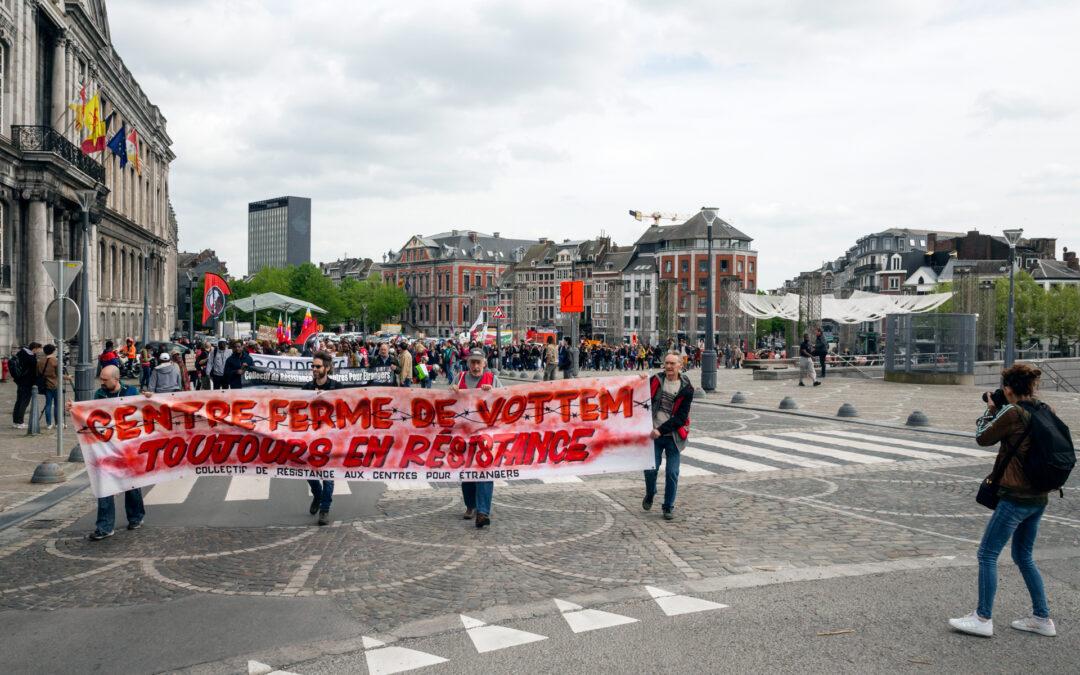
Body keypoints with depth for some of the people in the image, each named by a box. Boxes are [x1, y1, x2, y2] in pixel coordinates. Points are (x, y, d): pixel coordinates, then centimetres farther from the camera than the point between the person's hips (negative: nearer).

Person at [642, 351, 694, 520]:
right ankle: (649, 495, 28)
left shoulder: (686, 389, -5)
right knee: (650, 469, -2)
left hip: (673, 436, -1)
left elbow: (681, 417, -8)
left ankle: (668, 507, 16)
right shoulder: (655, 381, 2)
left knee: (672, 473, -1)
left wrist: (661, 430, -16)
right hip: (654, 434, 1)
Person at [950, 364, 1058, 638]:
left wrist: (991, 410, 9)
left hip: (1015, 498, -8)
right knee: (1023, 557, 21)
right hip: (1038, 498, 8)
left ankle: (983, 618, 5)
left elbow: (983, 438, -4)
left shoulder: (1012, 412, -17)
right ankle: (1042, 618, 25)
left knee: (987, 555, 1)